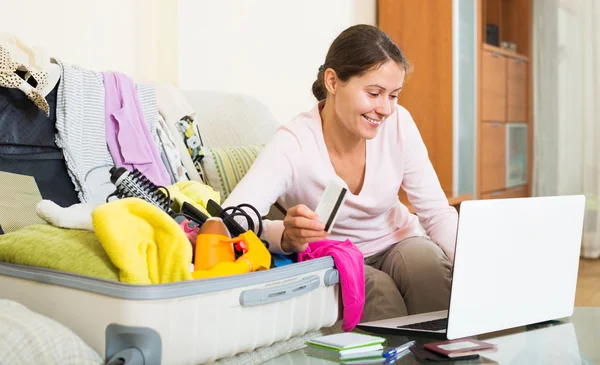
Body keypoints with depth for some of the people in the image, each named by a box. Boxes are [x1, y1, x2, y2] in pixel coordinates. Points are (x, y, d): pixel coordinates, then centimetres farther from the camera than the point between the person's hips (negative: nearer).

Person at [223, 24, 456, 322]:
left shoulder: (398, 124, -14)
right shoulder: (294, 143, -25)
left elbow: (437, 212, -10)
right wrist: (286, 235, -55)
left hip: (398, 243, 3)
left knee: (427, 262, -28)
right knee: (377, 288, -32)